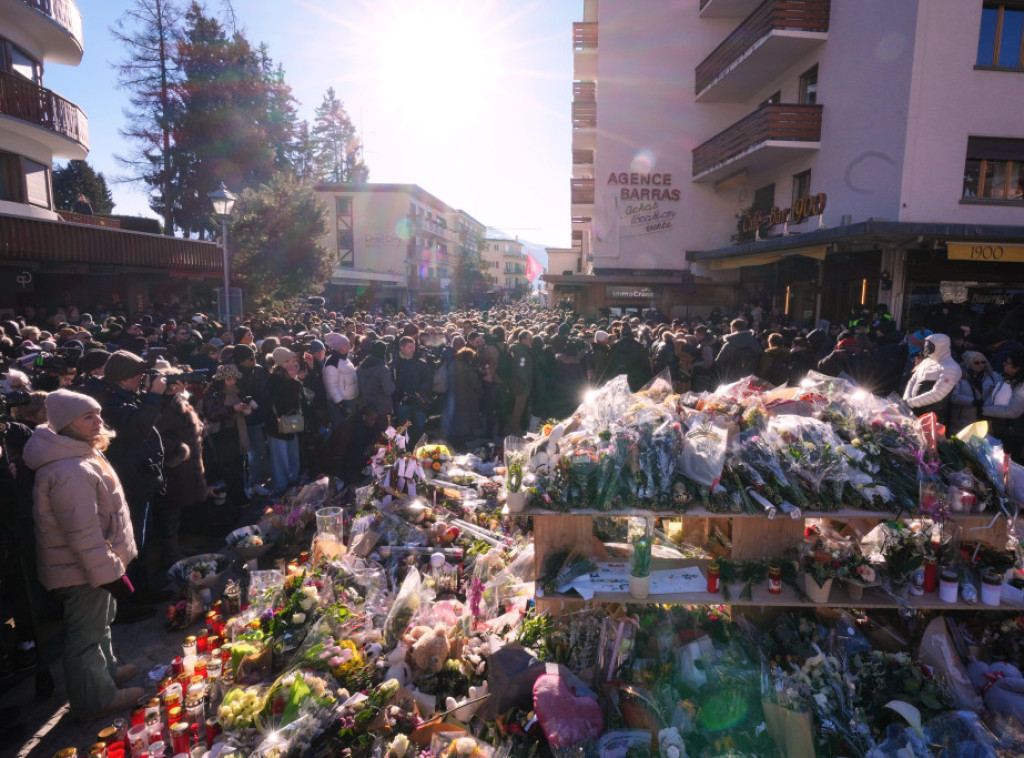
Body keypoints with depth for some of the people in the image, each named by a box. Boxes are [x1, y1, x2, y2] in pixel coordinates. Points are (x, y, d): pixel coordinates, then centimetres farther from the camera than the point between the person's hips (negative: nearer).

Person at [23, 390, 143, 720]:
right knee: (87, 634, 7)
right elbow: (83, 533, -30)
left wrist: (111, 564, 20)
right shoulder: (69, 472, -30)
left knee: (99, 622, 27)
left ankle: (106, 670, 46)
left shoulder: (79, 456, 5)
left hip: (95, 564, 11)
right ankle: (95, 700, 24)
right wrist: (109, 573, -24)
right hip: (82, 571, -11)